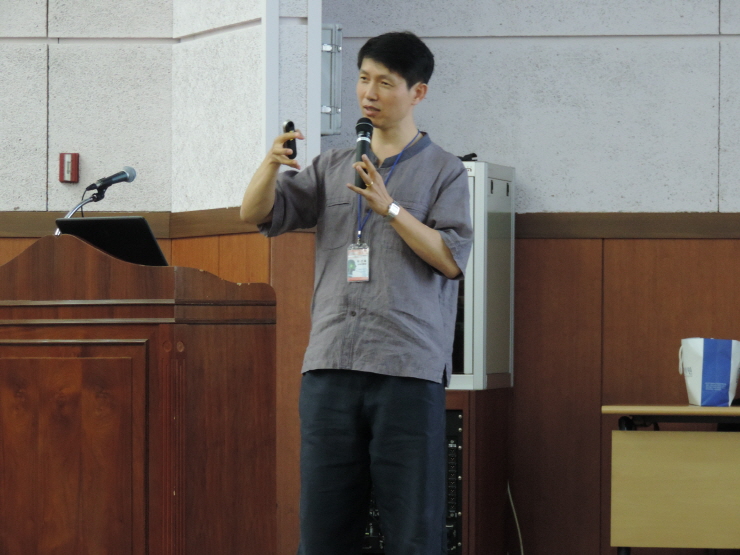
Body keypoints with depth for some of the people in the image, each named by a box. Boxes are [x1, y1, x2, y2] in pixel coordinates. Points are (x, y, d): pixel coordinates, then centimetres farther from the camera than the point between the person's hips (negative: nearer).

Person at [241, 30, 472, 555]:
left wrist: (389, 207, -13)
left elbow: (452, 258, -4)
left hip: (408, 372, -3)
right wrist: (273, 163, -9)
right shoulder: (333, 167, 19)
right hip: (330, 368, 4)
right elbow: (257, 214, 10)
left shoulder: (444, 171, 8)